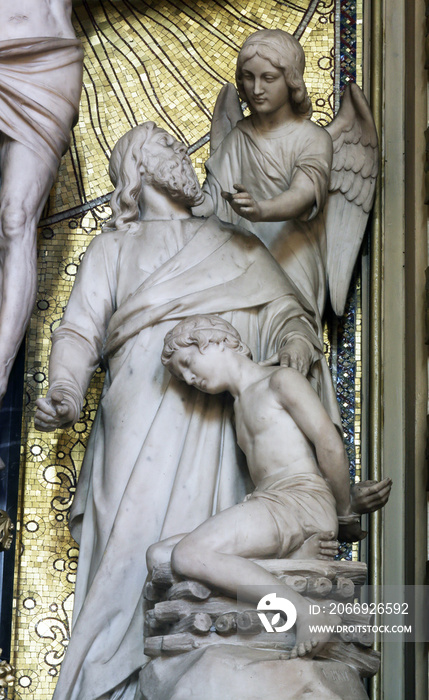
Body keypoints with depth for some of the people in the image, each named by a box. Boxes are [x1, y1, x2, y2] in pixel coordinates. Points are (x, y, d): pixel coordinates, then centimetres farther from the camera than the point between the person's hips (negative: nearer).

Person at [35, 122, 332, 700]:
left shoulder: (239, 250, 26)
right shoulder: (115, 247, 22)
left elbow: (282, 311, 15)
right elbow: (79, 331, 10)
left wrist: (298, 344, -10)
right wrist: (65, 393, -10)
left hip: (215, 433, 2)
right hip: (139, 423, -1)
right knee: (132, 550, -14)